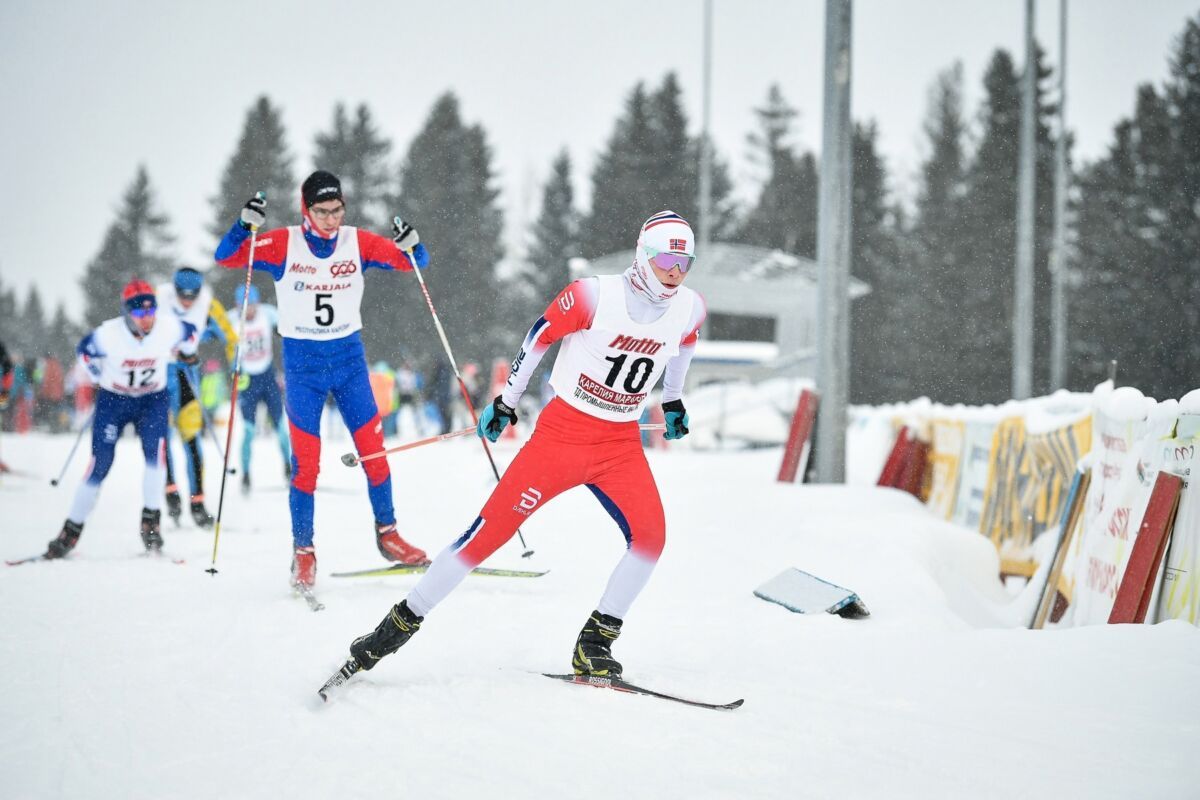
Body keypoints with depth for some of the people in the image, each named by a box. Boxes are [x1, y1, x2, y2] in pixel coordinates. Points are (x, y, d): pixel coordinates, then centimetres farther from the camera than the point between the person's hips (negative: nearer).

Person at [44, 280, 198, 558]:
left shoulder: (169, 328, -21)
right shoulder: (109, 334, -24)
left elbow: (190, 334, 4)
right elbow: (84, 350, -2)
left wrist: (185, 355, 17)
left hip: (153, 399, 1)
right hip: (113, 399, -1)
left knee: (155, 450, -25)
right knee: (100, 463, -6)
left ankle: (150, 521, -15)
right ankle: (71, 531, 6)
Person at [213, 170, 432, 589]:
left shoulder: (358, 242, -3)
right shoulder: (284, 244, -8)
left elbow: (412, 261, 0)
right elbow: (226, 257, -11)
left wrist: (411, 244, -23)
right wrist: (245, 225, -30)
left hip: (349, 355, 2)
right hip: (302, 361, -2)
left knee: (373, 447, 1)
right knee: (306, 459, -5)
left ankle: (387, 533, 16)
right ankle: (303, 551, 5)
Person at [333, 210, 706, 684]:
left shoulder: (689, 309, -4)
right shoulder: (595, 296, -18)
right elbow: (540, 336, -4)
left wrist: (673, 402, 34)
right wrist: (506, 401, 4)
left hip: (622, 443, 4)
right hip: (563, 431, -4)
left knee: (649, 534, -18)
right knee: (491, 528, -8)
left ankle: (595, 642, -3)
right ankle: (402, 622, 3)